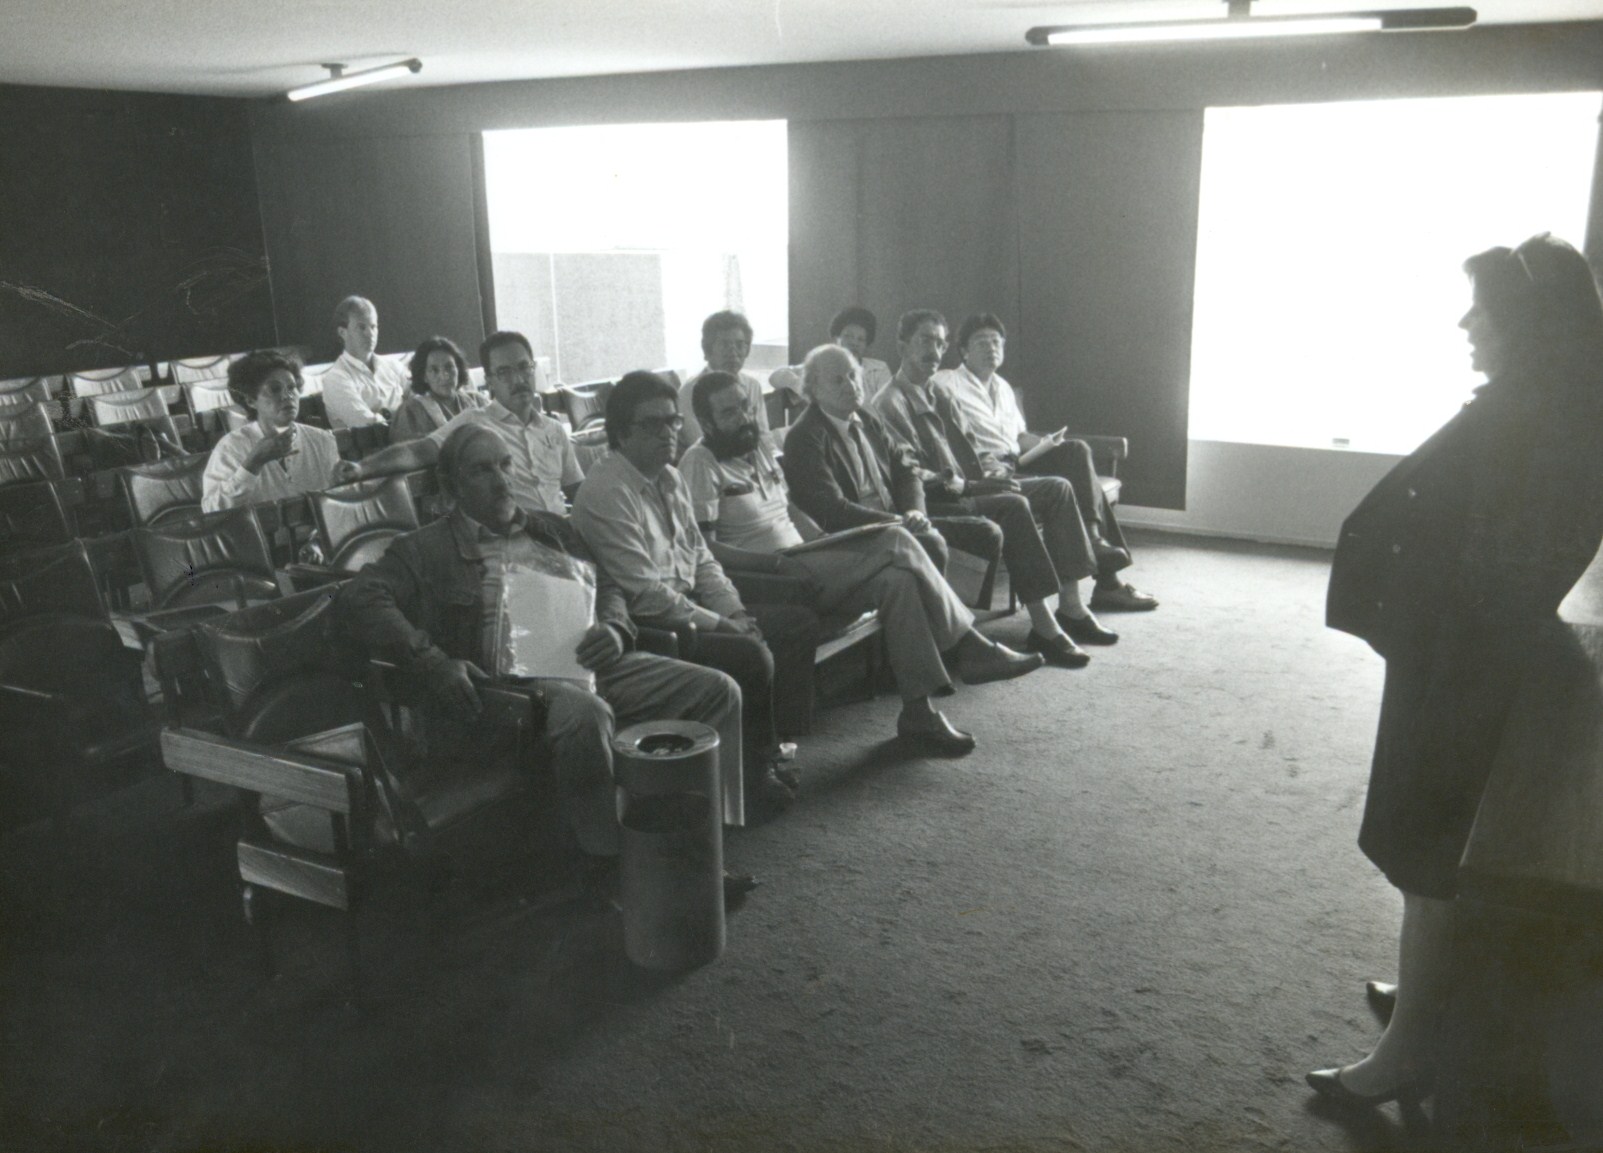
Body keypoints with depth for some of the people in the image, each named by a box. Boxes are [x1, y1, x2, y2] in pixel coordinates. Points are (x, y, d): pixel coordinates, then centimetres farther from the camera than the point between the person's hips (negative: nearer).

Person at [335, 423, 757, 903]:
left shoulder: (551, 529, 26)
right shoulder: (425, 551, 9)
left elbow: (607, 587, 25)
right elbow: (358, 598, -5)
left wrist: (614, 630, -1)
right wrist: (433, 664, -20)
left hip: (590, 664, 6)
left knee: (717, 690, -8)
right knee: (585, 715, -39)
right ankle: (611, 865, -20)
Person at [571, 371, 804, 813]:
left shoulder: (670, 478, 9)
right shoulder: (606, 493, -20)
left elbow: (700, 556, 13)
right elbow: (645, 596, -23)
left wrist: (736, 612, -2)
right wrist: (719, 624, -16)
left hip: (687, 610, 10)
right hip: (645, 631, -9)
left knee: (792, 627, 0)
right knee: (752, 656, -22)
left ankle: (767, 752, 12)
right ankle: (755, 769, 3)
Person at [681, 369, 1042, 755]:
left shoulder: (762, 446, 18)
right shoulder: (701, 463, -8)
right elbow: (704, 548, -16)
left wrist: (822, 544, 5)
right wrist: (778, 562, -24)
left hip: (795, 559, 8)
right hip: (761, 578, -8)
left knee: (896, 579, -19)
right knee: (895, 543, -22)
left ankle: (918, 712, -17)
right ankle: (969, 646, -12)